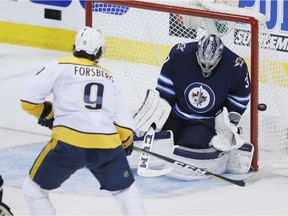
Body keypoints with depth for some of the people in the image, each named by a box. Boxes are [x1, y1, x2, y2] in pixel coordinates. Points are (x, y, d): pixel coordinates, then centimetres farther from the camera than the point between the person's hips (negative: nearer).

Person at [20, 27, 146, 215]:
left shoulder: (59, 66, 10)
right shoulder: (110, 78, 21)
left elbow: (29, 101, 6)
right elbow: (124, 124, 15)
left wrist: (48, 114, 26)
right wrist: (127, 143, 36)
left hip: (68, 143, -3)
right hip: (107, 145, 3)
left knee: (34, 189, 14)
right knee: (127, 192, 24)